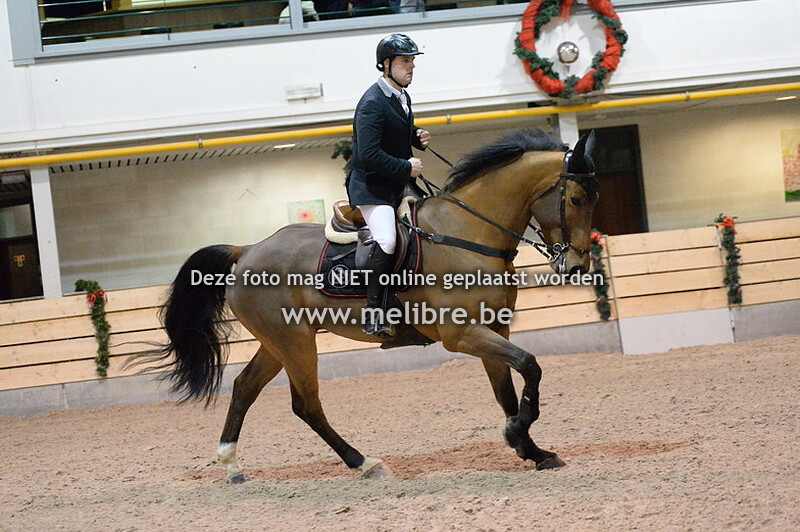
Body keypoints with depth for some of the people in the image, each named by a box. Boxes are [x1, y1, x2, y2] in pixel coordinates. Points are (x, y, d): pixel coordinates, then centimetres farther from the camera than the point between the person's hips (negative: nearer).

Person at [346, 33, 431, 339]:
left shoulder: (402, 97, 12)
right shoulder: (372, 103, -18)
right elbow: (369, 155, -25)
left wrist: (418, 136, 8)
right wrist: (407, 168, -19)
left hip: (398, 185, 10)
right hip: (370, 186, -10)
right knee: (387, 240, -29)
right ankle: (374, 314, -23)